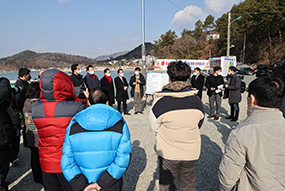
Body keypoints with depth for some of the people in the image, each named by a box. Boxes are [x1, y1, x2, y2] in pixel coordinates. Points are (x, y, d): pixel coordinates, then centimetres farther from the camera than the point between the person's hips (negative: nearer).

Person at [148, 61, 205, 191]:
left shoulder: (160, 101, -19)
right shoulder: (196, 100, -9)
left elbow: (154, 127, -5)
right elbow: (199, 125, 5)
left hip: (168, 152, -2)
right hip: (191, 152, 3)